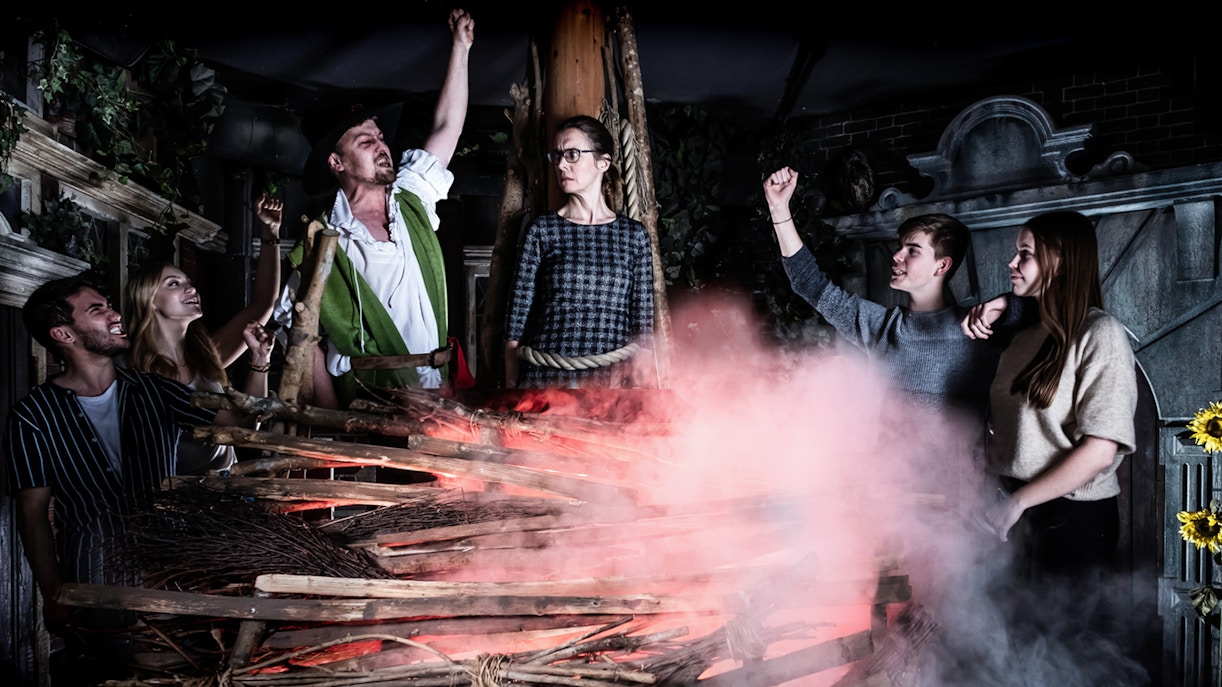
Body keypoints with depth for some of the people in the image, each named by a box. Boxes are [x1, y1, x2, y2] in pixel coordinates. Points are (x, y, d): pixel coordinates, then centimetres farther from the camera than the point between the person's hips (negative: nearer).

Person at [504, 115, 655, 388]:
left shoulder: (635, 235, 6)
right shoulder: (541, 231, 3)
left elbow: (643, 326, 7)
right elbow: (516, 326, 2)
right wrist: (511, 385, -2)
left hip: (611, 380, 1)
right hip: (544, 377, -1)